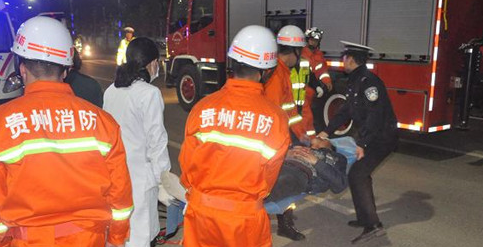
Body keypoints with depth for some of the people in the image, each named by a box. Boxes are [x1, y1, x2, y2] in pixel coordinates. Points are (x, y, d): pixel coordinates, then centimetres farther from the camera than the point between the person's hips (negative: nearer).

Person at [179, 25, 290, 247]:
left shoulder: (203, 107, -14)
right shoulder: (276, 117, -16)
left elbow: (187, 161, -3)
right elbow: (269, 174, -4)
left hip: (201, 210, 2)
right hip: (246, 216, -1)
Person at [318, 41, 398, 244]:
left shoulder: (369, 81, -20)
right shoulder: (355, 81, 12)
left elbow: (375, 115, -27)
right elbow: (346, 110, 17)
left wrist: (362, 143, -28)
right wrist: (327, 131, 14)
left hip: (381, 138, -10)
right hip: (370, 136, 10)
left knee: (357, 175, -14)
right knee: (360, 174, 15)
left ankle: (373, 225, -11)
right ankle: (365, 218, 27)